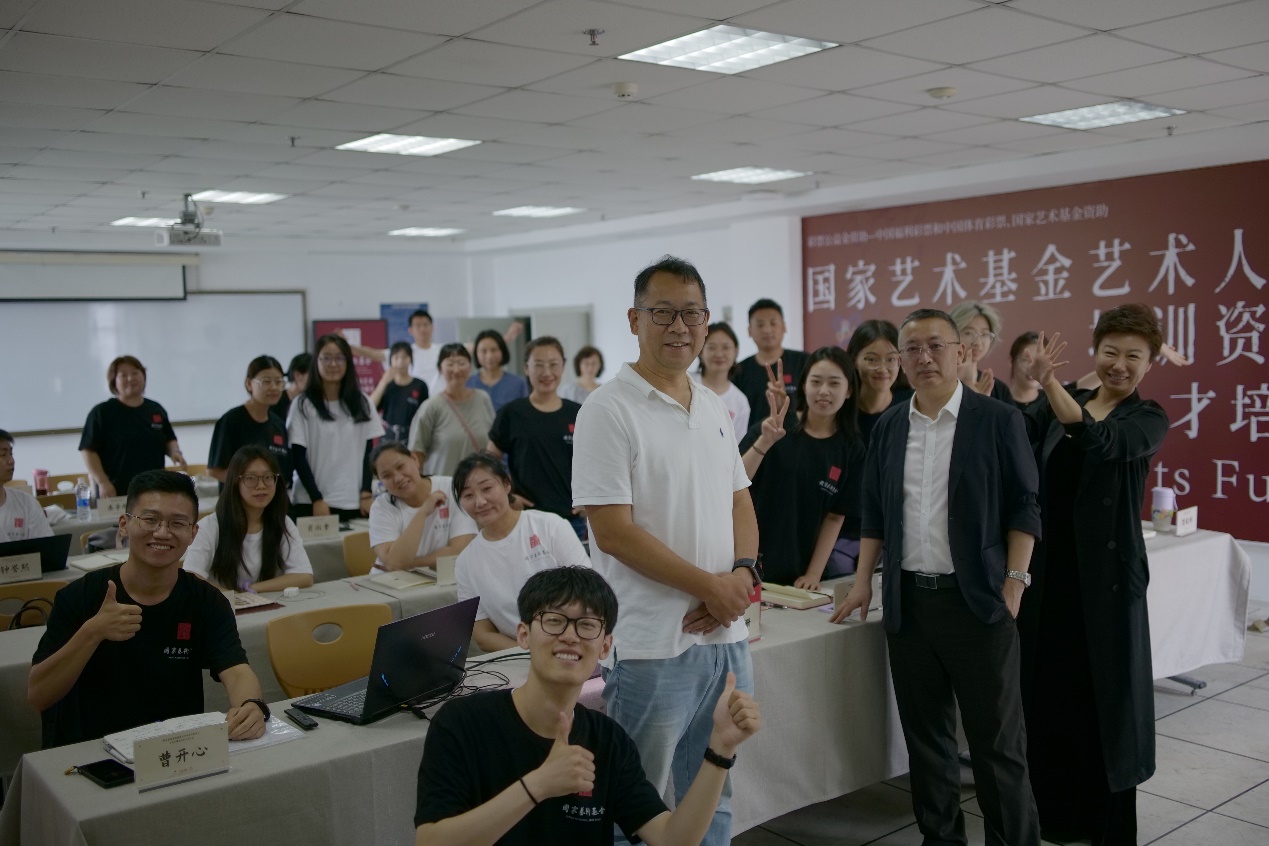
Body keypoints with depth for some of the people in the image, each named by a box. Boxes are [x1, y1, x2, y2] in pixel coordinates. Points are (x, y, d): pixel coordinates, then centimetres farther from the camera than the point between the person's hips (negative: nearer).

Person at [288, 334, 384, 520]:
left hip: (355, 502, 3)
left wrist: (366, 493, -1)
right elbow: (298, 457, -3)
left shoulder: (362, 402, 9)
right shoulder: (304, 405, -1)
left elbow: (368, 452, 8)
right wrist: (316, 499, -9)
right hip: (312, 503, -2)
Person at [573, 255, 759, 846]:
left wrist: (743, 573, -4)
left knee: (712, 798, 20)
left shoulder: (714, 407, 11)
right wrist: (709, 585, -14)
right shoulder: (609, 410, -12)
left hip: (727, 633, 7)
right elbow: (614, 532, -17)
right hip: (653, 644, -7)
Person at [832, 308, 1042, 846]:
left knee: (996, 738, 4)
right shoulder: (889, 427, 9)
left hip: (976, 600, -4)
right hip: (907, 600, 4)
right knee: (925, 734, 13)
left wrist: (1014, 582, -9)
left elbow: (1024, 509, -3)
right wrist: (863, 581, 9)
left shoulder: (998, 421, -4)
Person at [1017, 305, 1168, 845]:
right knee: (1044, 685, 12)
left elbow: (1098, 442, -27)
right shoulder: (1063, 401, 7)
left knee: (1104, 690, 6)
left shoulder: (1148, 419, -6)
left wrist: (1048, 380, -39)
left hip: (1106, 572, -4)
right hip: (1048, 564, 4)